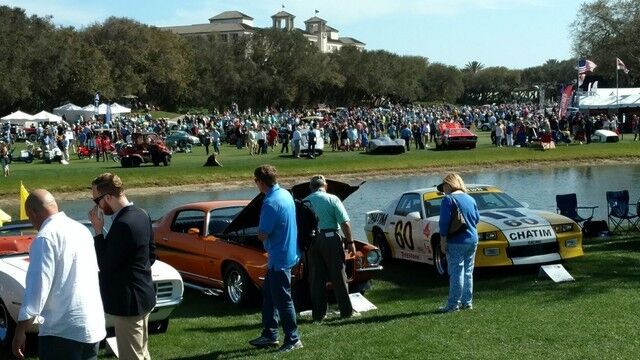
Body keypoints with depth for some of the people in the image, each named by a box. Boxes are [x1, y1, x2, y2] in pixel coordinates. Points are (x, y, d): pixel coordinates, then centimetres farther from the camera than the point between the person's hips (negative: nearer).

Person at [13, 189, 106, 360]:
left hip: (62, 330, -8)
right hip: (94, 325, 8)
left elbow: (37, 288, -17)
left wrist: (20, 332, -12)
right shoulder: (82, 229, 11)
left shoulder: (46, 237, -13)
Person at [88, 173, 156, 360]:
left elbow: (106, 265, -17)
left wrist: (98, 230, -13)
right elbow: (151, 252, 15)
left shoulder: (122, 225, -25)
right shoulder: (141, 215, 5)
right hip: (144, 295, 10)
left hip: (128, 302, -10)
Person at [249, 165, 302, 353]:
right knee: (268, 295, 19)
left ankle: (293, 339, 9)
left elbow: (262, 235, -21)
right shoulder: (286, 194, 6)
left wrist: (260, 231, -2)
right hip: (288, 252, 10)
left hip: (279, 258, -10)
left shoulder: (270, 203, -23)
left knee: (282, 299, 0)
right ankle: (269, 335, 26)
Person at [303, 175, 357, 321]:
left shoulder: (304, 202, 7)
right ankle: (346, 311, 9)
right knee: (339, 277, 5)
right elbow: (345, 223, -8)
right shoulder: (332, 199, -4)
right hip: (330, 239, -3)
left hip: (311, 242, 3)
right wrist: (350, 242, 0)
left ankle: (318, 314, 10)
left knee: (316, 279, 8)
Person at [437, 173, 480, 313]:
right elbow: (477, 218, 16)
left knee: (456, 273, -4)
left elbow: (444, 222, -15)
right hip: (472, 240, 7)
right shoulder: (470, 199, 11)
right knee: (468, 272, 14)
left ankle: (453, 304, -3)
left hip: (456, 242, -7)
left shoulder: (449, 199, -11)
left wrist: (443, 241, -12)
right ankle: (467, 301, 17)